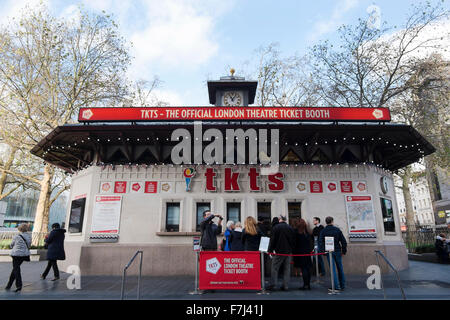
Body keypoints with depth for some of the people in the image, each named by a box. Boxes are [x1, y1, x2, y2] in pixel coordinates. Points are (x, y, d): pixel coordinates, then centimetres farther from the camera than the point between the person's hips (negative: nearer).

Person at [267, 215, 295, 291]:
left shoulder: (276, 227, -7)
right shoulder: (290, 228, 6)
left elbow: (272, 240, -8)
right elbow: (293, 240, 11)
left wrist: (270, 250, -2)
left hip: (279, 251, -4)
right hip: (288, 251, 4)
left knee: (275, 268, 3)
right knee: (287, 269, 9)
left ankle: (273, 285, 1)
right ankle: (286, 286, 9)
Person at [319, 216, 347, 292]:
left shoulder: (323, 231, -3)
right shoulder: (337, 230, 0)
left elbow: (320, 242, -9)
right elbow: (343, 241, -1)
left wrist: (322, 252, -4)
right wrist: (344, 251, 6)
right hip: (337, 251, 2)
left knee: (333, 269, 2)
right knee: (340, 269, 14)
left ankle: (337, 286, -1)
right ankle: (342, 286, 21)